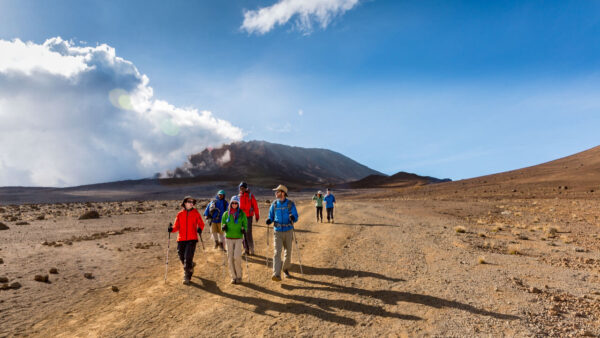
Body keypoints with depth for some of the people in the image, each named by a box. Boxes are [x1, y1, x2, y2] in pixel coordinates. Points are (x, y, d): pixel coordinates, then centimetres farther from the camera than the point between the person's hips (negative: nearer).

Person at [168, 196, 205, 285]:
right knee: (182, 258, 10)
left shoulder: (196, 213, 5)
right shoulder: (180, 214, 8)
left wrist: (200, 228, -13)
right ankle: (191, 265, 42)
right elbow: (177, 226, 8)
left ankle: (186, 277, -2)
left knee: (188, 258, -11)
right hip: (181, 239, 3)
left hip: (192, 239, -3)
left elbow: (201, 224, 7)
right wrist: (172, 229, -13)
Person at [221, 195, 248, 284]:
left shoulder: (242, 214, 1)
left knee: (237, 257, -11)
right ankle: (233, 277, 15)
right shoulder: (226, 214, 5)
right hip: (229, 238, 2)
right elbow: (222, 224, 10)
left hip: (238, 238, -2)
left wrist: (244, 229, -16)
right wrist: (223, 227, -12)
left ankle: (239, 276, 8)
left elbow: (245, 224, 4)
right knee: (230, 258, 3)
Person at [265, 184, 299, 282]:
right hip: (277, 232, 0)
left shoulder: (291, 204, -3)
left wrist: (293, 217, -26)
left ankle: (286, 270, 32)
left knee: (288, 252, 11)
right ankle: (277, 275, -17)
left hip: (288, 231, 0)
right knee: (277, 252, -11)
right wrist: (269, 220, -12)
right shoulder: (274, 204, 3)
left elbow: (296, 218, -3)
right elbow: (271, 217, 10)